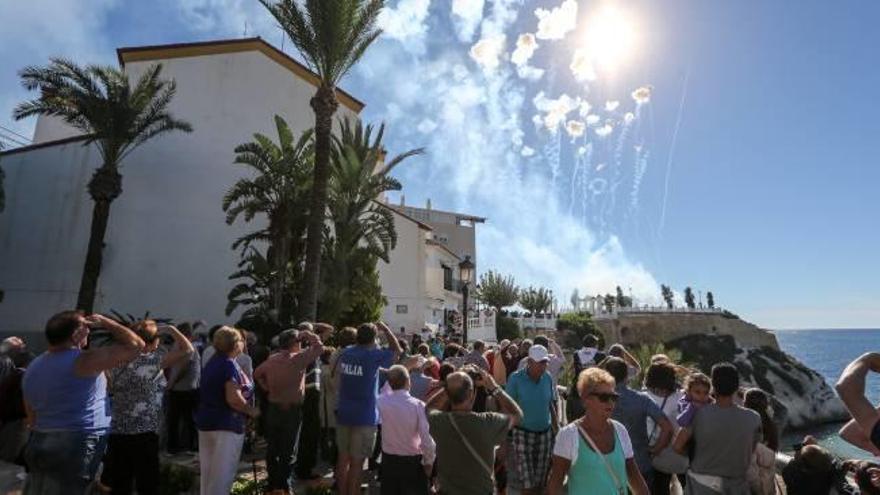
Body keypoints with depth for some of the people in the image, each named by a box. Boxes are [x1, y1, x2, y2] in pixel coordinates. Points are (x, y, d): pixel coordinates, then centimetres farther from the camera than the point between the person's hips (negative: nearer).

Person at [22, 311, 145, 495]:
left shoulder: (32, 368, 9)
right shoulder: (82, 362, -17)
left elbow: (32, 418, 16)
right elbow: (135, 345, -16)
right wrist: (105, 322, -4)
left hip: (38, 445, 8)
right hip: (76, 449, -8)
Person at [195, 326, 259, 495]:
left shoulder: (212, 361, 8)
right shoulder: (229, 364, -19)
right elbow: (233, 399, -27)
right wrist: (251, 411, -12)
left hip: (206, 420, 9)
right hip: (226, 423, -9)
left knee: (208, 471, 19)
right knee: (222, 473, 0)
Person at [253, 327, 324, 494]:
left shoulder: (271, 359, 4)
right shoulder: (298, 359, -15)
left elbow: (257, 374, 20)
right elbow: (319, 346, -13)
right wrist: (306, 334, -3)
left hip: (273, 409, 6)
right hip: (292, 410, -6)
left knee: (272, 449, 14)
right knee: (288, 451, 5)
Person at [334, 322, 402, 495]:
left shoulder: (345, 353, 2)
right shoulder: (373, 356, -13)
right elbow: (397, 351, 1)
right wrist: (386, 329, 7)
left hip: (343, 413, 6)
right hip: (364, 416, -6)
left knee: (343, 457, 16)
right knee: (356, 462, 3)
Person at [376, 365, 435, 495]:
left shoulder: (381, 402, -13)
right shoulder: (418, 405, -20)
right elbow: (426, 439, -19)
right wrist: (429, 462, -5)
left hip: (388, 460, 3)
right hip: (412, 462, -3)